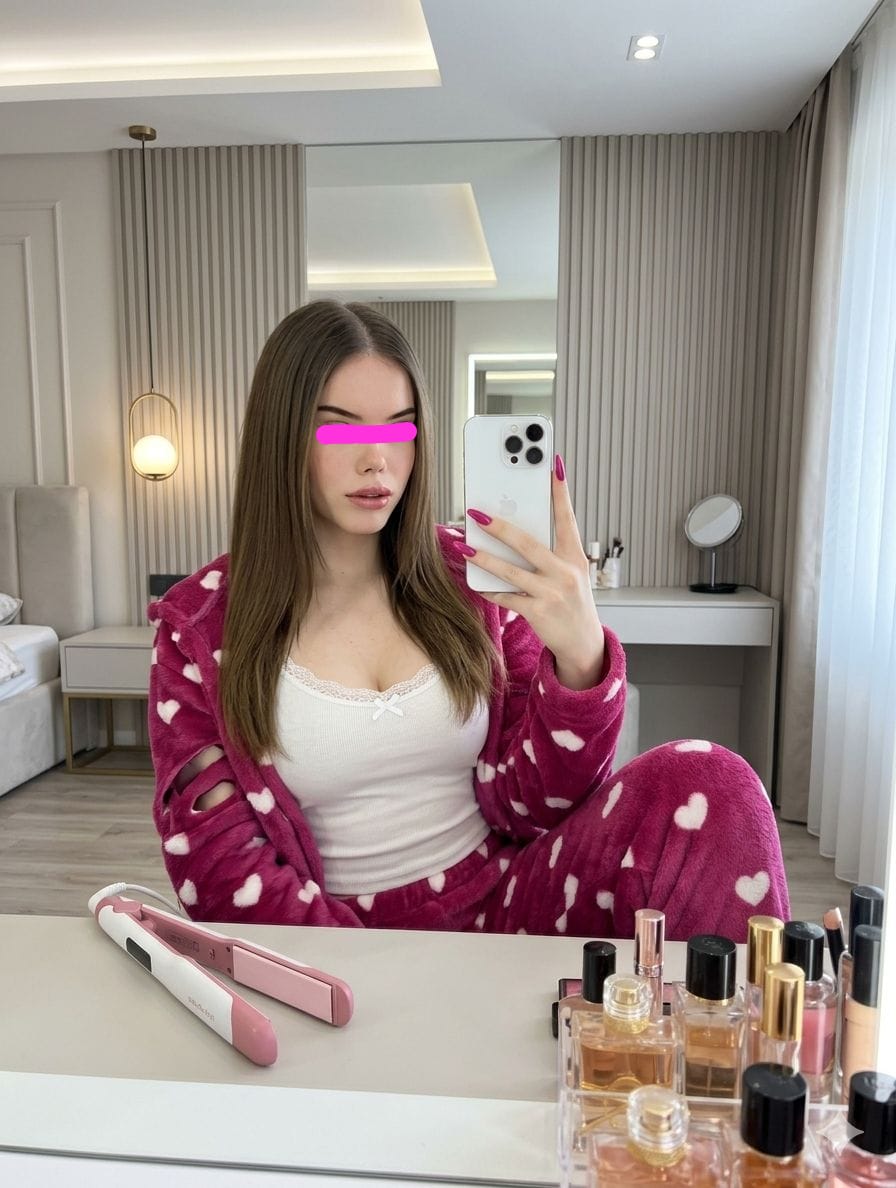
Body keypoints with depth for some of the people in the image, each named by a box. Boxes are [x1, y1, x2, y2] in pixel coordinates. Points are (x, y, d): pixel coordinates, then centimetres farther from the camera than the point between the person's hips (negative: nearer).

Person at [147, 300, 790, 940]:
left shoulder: (472, 579, -2)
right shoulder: (200, 627, -5)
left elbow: (533, 806, -6)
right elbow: (222, 866, -6)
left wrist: (581, 657, -25)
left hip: (503, 902, 2)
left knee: (704, 783, -23)